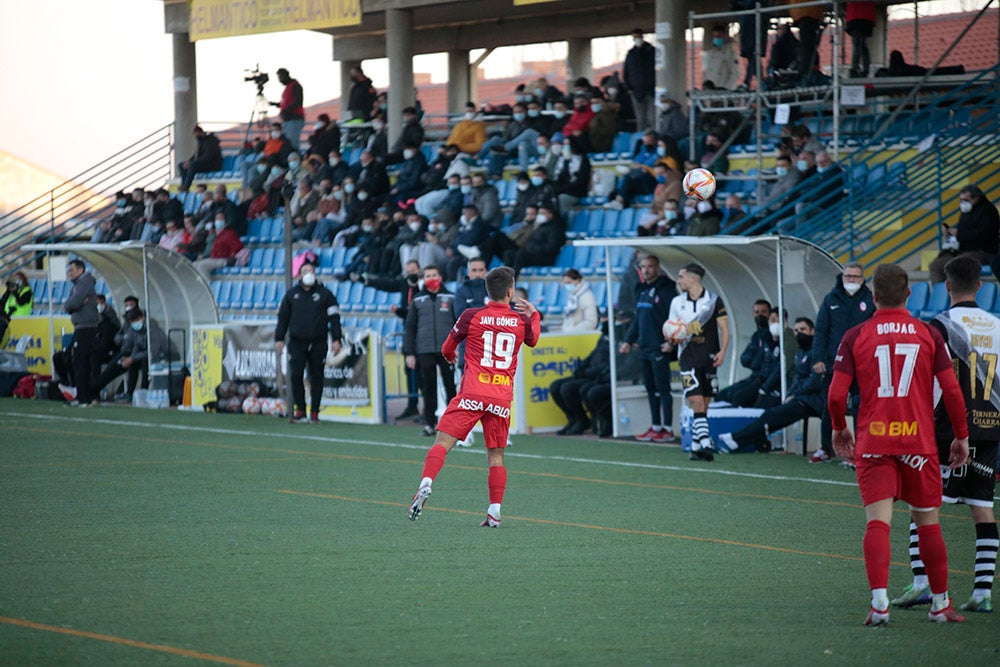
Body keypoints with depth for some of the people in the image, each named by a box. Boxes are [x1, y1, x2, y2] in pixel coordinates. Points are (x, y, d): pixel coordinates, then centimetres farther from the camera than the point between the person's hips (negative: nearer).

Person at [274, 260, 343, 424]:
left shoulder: (325, 294, 6)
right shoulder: (291, 294, 10)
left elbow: (334, 318, 5)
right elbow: (283, 317, 13)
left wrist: (336, 339, -3)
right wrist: (279, 339, 5)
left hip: (318, 343, -1)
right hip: (296, 342, 1)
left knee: (316, 378, 1)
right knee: (295, 375, -10)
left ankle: (314, 412, 8)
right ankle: (300, 410, -1)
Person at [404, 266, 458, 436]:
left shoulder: (451, 298, 6)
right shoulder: (418, 300, 9)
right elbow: (409, 327, 10)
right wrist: (409, 353, 4)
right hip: (425, 351, 1)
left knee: (451, 387, 0)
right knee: (428, 388, 2)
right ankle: (429, 423, 7)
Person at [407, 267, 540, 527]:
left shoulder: (472, 316, 0)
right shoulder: (521, 321, 5)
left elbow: (447, 350, 15)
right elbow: (533, 339, 30)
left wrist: (449, 356, 38)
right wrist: (533, 314, 46)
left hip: (473, 394, -2)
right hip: (502, 397, 2)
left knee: (443, 442, -5)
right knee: (495, 455, 10)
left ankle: (426, 484, -27)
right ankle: (494, 512, 4)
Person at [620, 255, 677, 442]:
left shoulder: (665, 290, -9)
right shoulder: (642, 291, 16)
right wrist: (628, 340, 18)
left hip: (659, 348, -8)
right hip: (644, 348, 8)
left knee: (662, 388, -6)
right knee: (650, 388, 11)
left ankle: (667, 429, -3)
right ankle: (656, 427, 18)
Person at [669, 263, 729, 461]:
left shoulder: (713, 300, 2)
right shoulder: (677, 302, 11)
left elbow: (724, 330, 2)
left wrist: (722, 351, -13)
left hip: (709, 359, -1)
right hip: (688, 359, 1)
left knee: (703, 406, 3)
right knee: (697, 404, -13)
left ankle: (696, 446, 11)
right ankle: (705, 444, -21)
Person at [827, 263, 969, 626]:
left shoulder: (855, 336, 0)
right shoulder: (929, 334, 2)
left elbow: (836, 394, -3)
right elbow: (952, 390, -1)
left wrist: (839, 429, 16)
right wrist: (961, 436, 11)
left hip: (873, 443, -1)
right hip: (919, 442, 1)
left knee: (878, 522, -6)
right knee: (927, 523, 12)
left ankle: (879, 602, -23)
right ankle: (941, 604, 20)